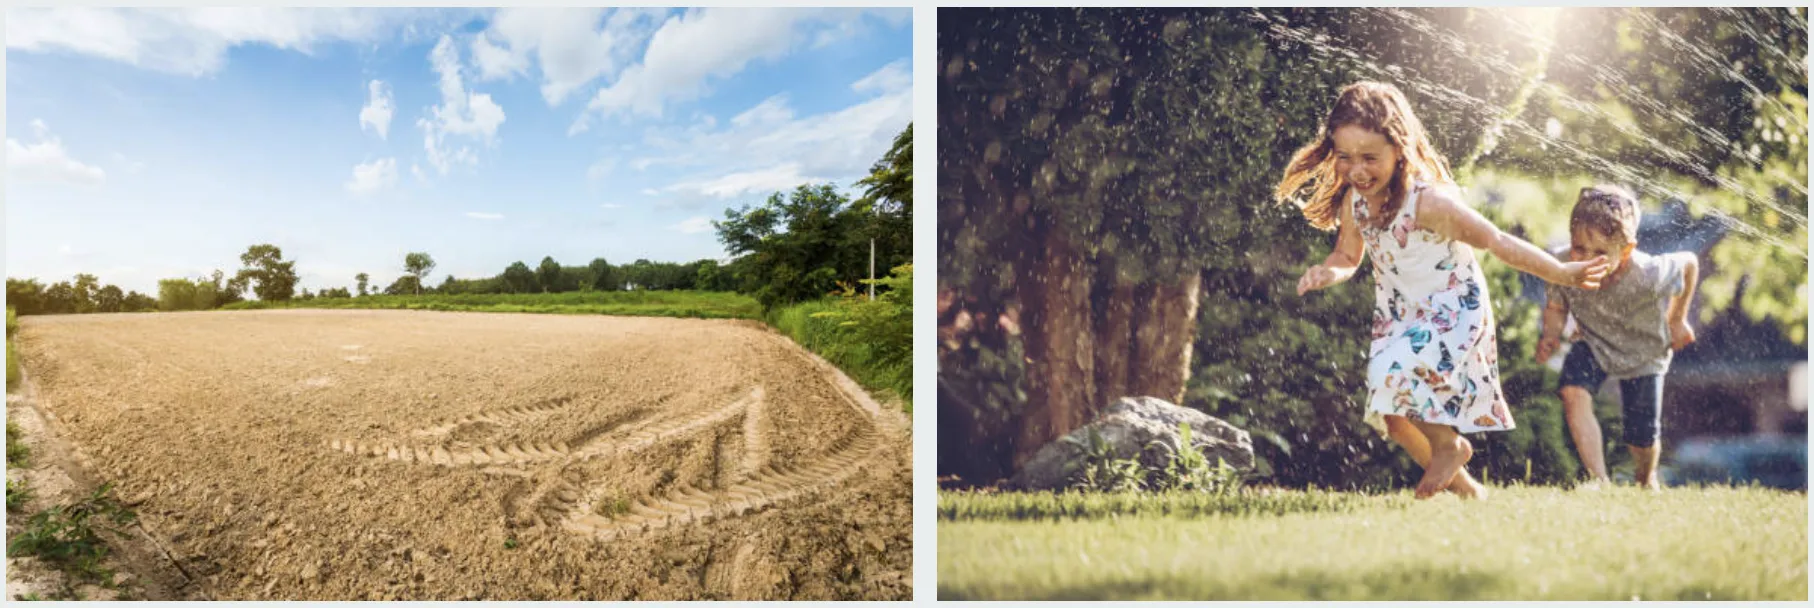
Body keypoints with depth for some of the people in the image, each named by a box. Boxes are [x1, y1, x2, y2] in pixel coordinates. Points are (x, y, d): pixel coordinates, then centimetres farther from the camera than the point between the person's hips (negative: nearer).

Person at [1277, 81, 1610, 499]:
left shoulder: (1428, 201, -29)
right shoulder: (1352, 200, -11)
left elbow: (1496, 241, -22)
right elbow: (1347, 257, 2)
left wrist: (1561, 274, -19)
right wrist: (1327, 273, -20)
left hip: (1453, 311, -7)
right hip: (1398, 316, 7)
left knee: (1393, 374, -30)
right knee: (1390, 416, 10)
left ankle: (1450, 445, 3)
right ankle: (1462, 485, 37)